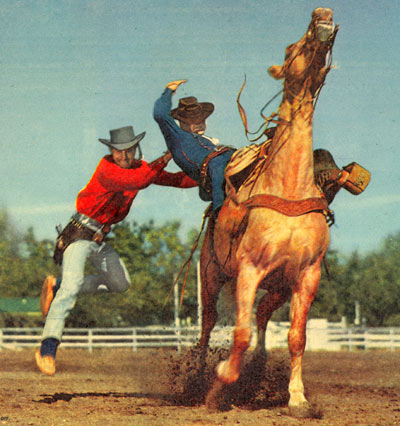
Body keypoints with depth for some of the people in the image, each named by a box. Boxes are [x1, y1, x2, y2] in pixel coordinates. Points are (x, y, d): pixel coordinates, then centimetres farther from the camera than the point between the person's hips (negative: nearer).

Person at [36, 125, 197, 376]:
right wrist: (167, 157, -36)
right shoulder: (106, 169, -24)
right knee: (72, 285, -23)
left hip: (100, 239, 8)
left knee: (120, 284, 15)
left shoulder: (139, 167, 1)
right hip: (80, 235, -8)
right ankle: (48, 348, -25)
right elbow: (139, 181, -38)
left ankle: (57, 286, 23)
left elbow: (176, 180, 2)